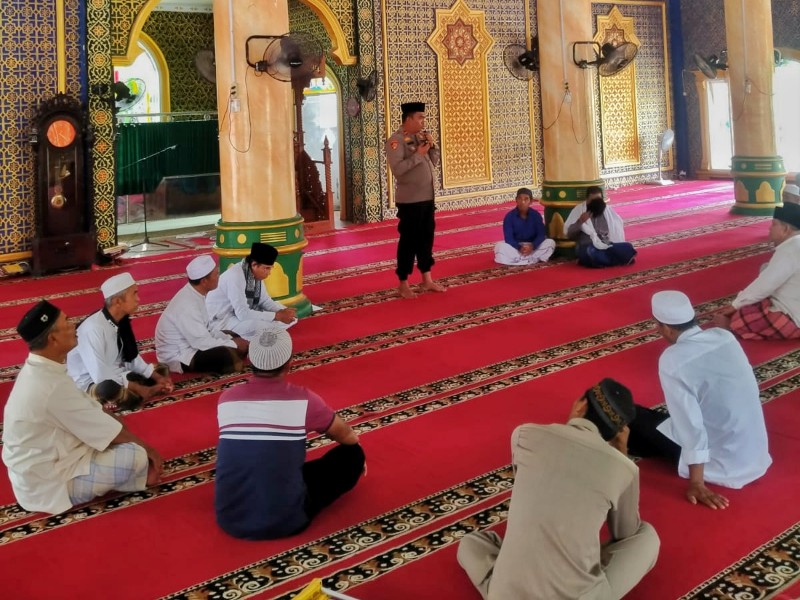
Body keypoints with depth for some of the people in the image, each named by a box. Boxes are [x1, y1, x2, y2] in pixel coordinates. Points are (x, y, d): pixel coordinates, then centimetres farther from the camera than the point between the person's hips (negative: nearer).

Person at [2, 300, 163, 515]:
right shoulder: (53, 386, -30)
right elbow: (110, 432, -19)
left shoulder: (38, 369, 0)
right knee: (137, 457, -18)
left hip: (44, 462, 10)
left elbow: (91, 411, 8)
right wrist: (145, 447, -3)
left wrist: (136, 440, 4)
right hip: (48, 483, -10)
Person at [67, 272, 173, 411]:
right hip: (90, 382, -9)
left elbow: (131, 356, 7)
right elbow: (101, 376, -28)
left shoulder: (122, 321, -4)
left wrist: (156, 377, -4)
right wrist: (136, 387, -21)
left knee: (162, 372, 6)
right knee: (110, 389, -40)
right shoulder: (93, 328, -28)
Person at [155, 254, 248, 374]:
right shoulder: (187, 305, -28)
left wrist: (231, 340, -1)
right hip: (178, 356, -10)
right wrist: (234, 345, -14)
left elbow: (205, 329, 10)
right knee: (230, 356, -26)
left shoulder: (194, 294, 0)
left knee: (234, 337, 13)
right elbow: (203, 342, -25)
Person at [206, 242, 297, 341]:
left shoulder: (255, 272, -3)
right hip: (221, 320, -9)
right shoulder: (236, 275, -28)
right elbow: (243, 314, -33)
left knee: (291, 317, -2)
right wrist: (277, 315, -29)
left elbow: (264, 300, 8)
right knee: (257, 325, -38)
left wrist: (284, 312, -13)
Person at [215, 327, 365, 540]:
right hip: (285, 521, -5)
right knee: (352, 455, 11)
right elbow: (347, 437, 11)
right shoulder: (302, 399, -8)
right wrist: (354, 441, 36)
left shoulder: (226, 399, 1)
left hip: (230, 520, 5)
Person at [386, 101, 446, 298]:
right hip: (409, 200, -8)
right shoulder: (396, 140, -13)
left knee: (426, 238, 13)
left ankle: (427, 280, 23)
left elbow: (434, 162, 15)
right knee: (408, 240, -2)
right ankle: (403, 284, 8)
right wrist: (418, 154, -20)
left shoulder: (420, 137, 11)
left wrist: (432, 147, -2)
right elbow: (397, 169, -24)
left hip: (427, 198, 8)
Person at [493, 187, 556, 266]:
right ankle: (535, 259, -32)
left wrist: (532, 246, -31)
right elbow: (508, 238, -16)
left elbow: (541, 234, -12)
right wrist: (519, 248, -34)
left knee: (550, 243, -23)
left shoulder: (536, 215, -7)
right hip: (515, 246, -1)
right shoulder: (509, 216, -11)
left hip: (533, 246, 2)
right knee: (499, 246, -30)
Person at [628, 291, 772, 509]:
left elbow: (690, 425, -22)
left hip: (725, 464, -6)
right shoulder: (725, 336, -1)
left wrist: (697, 484, -17)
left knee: (634, 417, 7)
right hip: (756, 455, 7)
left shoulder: (673, 361, -19)